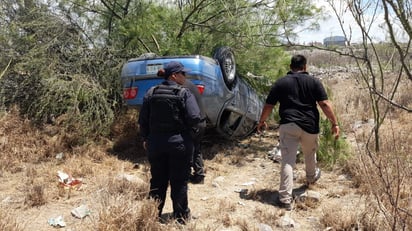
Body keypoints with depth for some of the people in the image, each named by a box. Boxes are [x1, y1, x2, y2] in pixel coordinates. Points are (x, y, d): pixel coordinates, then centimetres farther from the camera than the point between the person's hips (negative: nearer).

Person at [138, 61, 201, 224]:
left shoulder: (151, 93, 2)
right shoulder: (183, 93, -11)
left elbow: (143, 120, 4)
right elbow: (194, 118, -18)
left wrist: (145, 138, 16)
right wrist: (184, 125, 4)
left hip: (156, 143, 4)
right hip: (179, 143, -4)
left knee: (157, 181, 15)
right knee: (179, 181, 8)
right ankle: (181, 216, 19)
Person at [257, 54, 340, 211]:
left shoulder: (280, 83, 5)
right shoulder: (314, 82, 4)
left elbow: (268, 106, 6)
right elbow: (325, 104, -5)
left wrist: (262, 122, 20)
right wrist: (334, 123, 2)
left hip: (288, 126, -1)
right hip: (310, 126, 1)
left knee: (287, 161, -3)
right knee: (310, 154, 26)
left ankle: (285, 199, -8)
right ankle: (311, 177, 53)